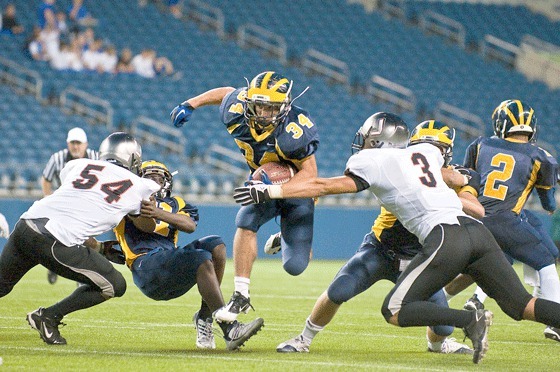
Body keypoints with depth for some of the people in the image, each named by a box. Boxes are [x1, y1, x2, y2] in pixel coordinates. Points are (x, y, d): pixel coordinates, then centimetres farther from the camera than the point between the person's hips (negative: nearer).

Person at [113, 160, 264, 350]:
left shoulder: (175, 204, 25)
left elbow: (191, 225, -1)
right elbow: (148, 226, -4)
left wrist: (158, 213, -15)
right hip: (147, 266, -6)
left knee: (216, 246, -16)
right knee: (202, 260, -27)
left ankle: (204, 318, -13)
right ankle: (230, 331, -35)